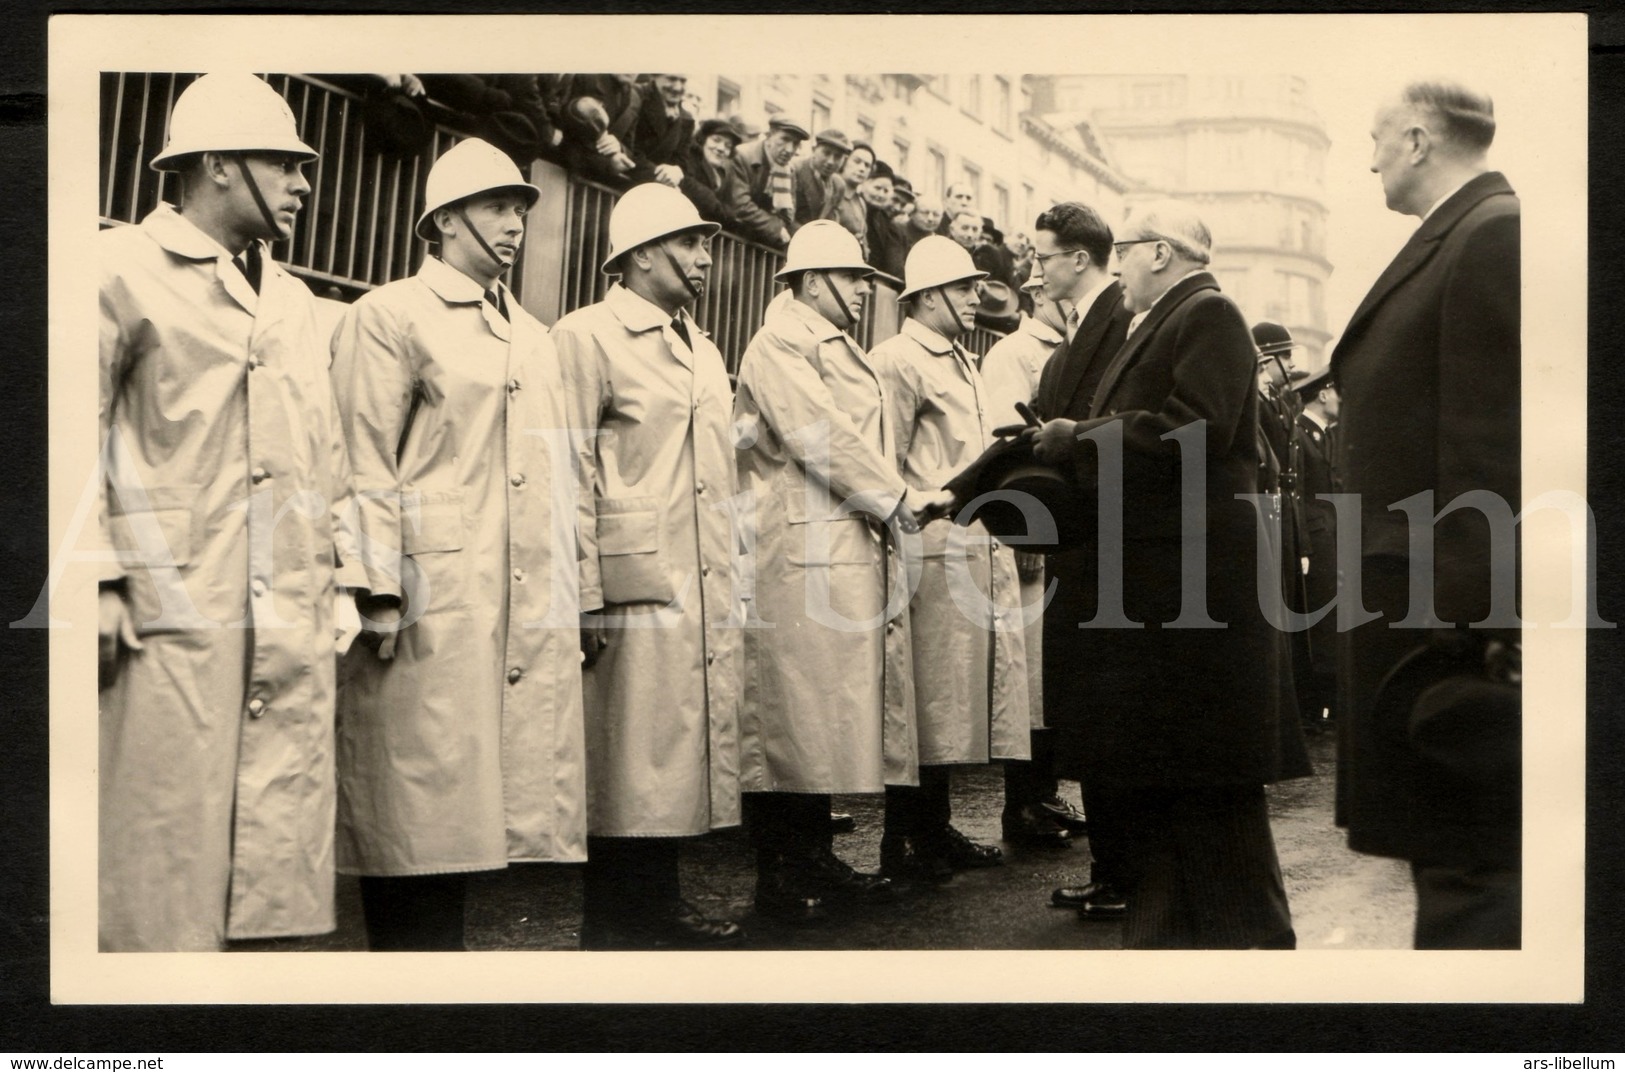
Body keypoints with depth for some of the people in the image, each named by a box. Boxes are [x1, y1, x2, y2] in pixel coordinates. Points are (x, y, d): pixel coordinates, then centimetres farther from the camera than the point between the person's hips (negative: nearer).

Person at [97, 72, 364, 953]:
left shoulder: (293, 301, 20)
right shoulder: (124, 269, -1)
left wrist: (346, 573, 16)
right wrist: (101, 576, -12)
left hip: (294, 622, 7)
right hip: (173, 614, -6)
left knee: (283, 837, 6)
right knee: (165, 838, -4)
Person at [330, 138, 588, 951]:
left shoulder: (532, 335, 22)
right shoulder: (389, 316, 2)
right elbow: (363, 462, -5)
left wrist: (572, 594, 17)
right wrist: (379, 592, -14)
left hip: (530, 611, 6)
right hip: (435, 605, -6)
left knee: (464, 814, 6)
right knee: (417, 814, -6)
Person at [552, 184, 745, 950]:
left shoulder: (703, 353, 22)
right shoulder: (586, 338, -3)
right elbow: (572, 477, -9)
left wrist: (730, 584, 17)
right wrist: (585, 598, -14)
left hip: (709, 593, 8)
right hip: (637, 588, -8)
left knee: (692, 745, 9)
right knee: (628, 757, -4)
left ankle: (659, 906, 19)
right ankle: (612, 924, 6)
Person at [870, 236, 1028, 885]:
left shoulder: (965, 363, 21)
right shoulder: (897, 362, -8)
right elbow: (883, 466, -13)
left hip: (983, 549, 9)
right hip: (934, 552, -9)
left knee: (956, 698, 12)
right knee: (925, 699, -5)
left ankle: (936, 832, 20)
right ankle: (901, 844, 3)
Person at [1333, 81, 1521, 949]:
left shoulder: (1494, 235, -14)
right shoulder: (1452, 241, 16)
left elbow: (1492, 444, -21)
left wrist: (1473, 617, -23)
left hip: (1455, 615, -10)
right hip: (1417, 612, 10)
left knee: (1471, 862, -5)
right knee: (1450, 851, 19)